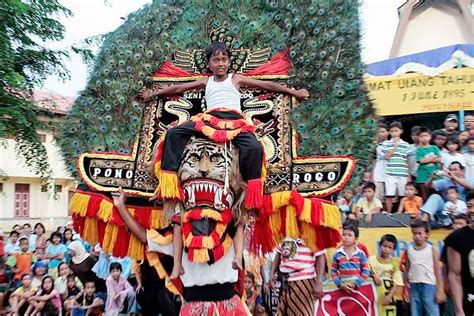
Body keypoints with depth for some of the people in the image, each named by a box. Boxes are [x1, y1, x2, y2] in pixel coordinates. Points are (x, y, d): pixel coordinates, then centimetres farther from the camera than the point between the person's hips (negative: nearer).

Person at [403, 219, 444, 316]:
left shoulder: (432, 250, -1)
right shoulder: (409, 250, 5)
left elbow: (438, 271, -1)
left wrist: (440, 291, -6)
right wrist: (405, 289, 9)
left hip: (429, 285, -3)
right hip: (414, 286, 3)